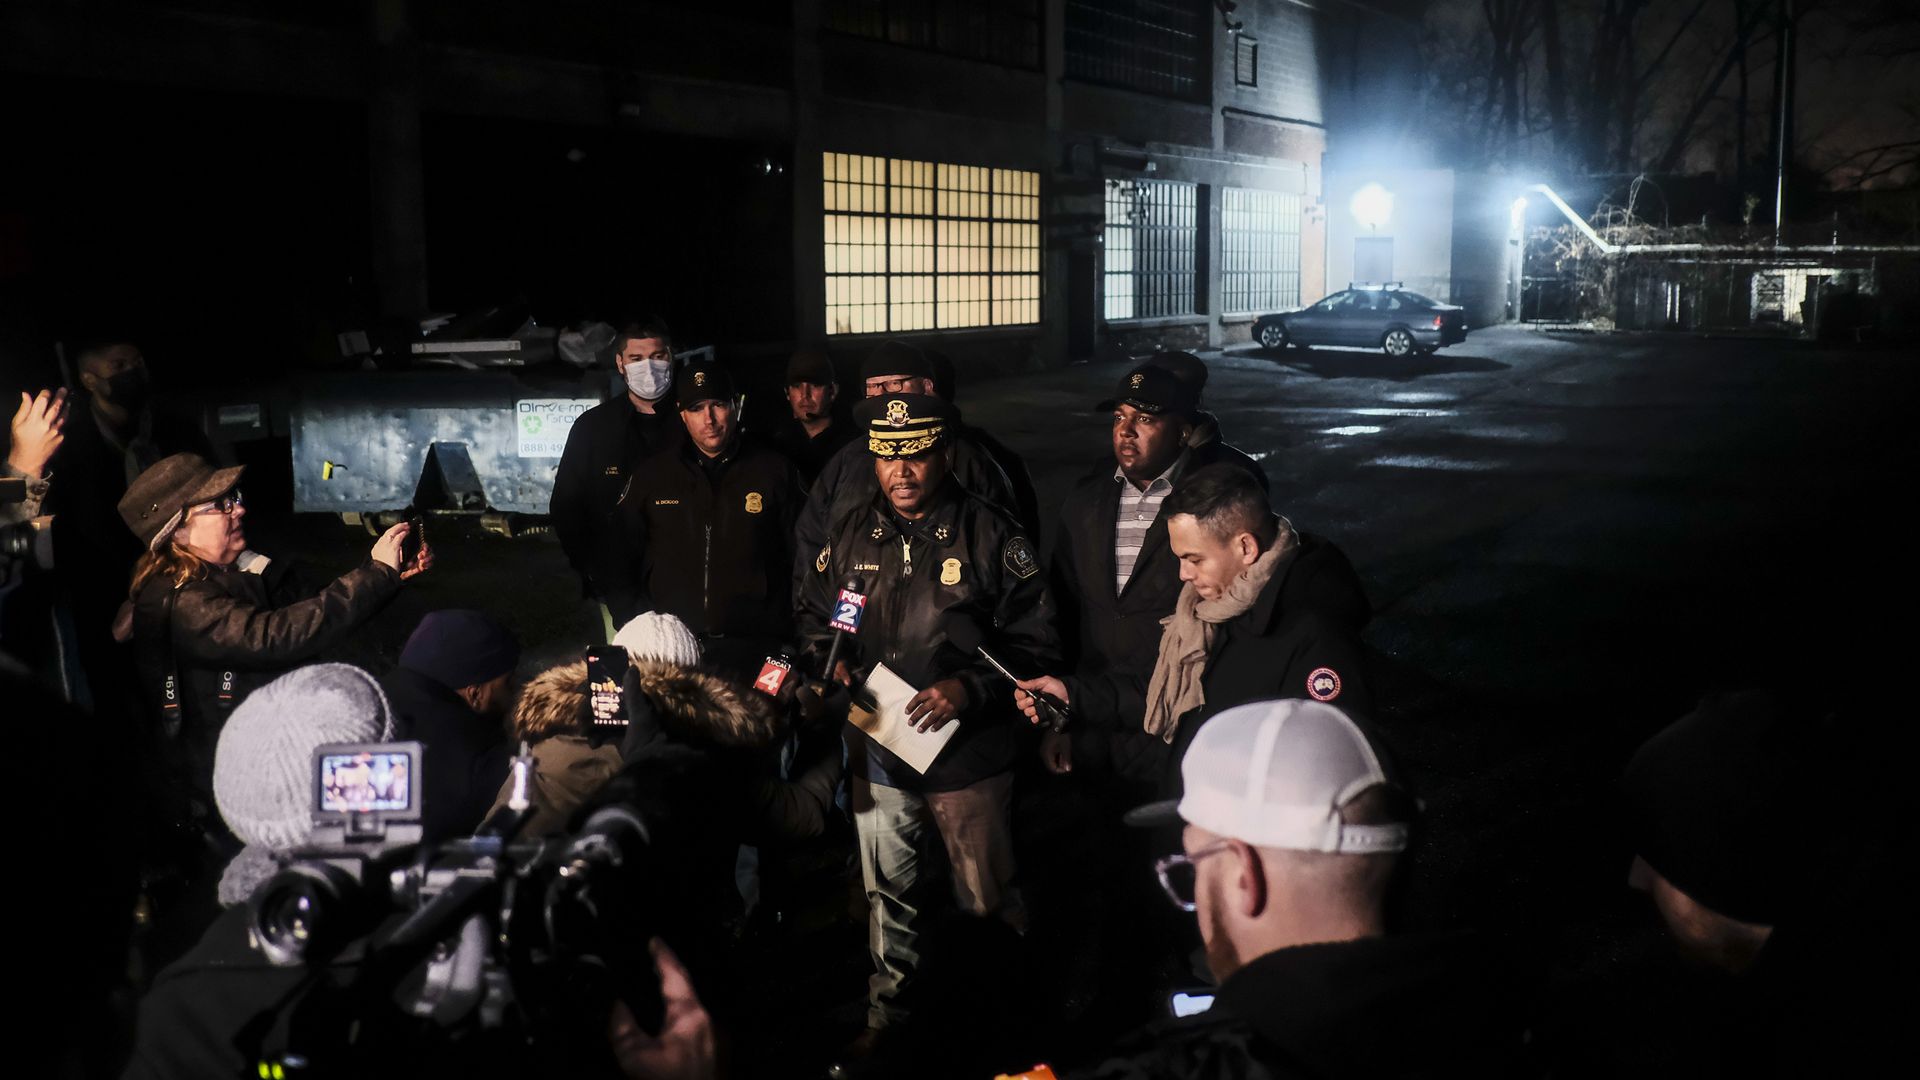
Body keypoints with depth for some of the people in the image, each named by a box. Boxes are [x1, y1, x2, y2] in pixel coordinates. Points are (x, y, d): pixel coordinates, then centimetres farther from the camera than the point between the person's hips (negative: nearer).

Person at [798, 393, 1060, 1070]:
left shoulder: (991, 537, -11)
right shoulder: (853, 535, 2)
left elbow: (1034, 645, -10)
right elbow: (813, 614, 16)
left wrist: (970, 688, -23)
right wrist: (830, 660, -4)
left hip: (967, 758, -4)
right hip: (877, 750, 4)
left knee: (988, 901, 8)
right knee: (887, 893, 19)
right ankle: (884, 1013, 38)